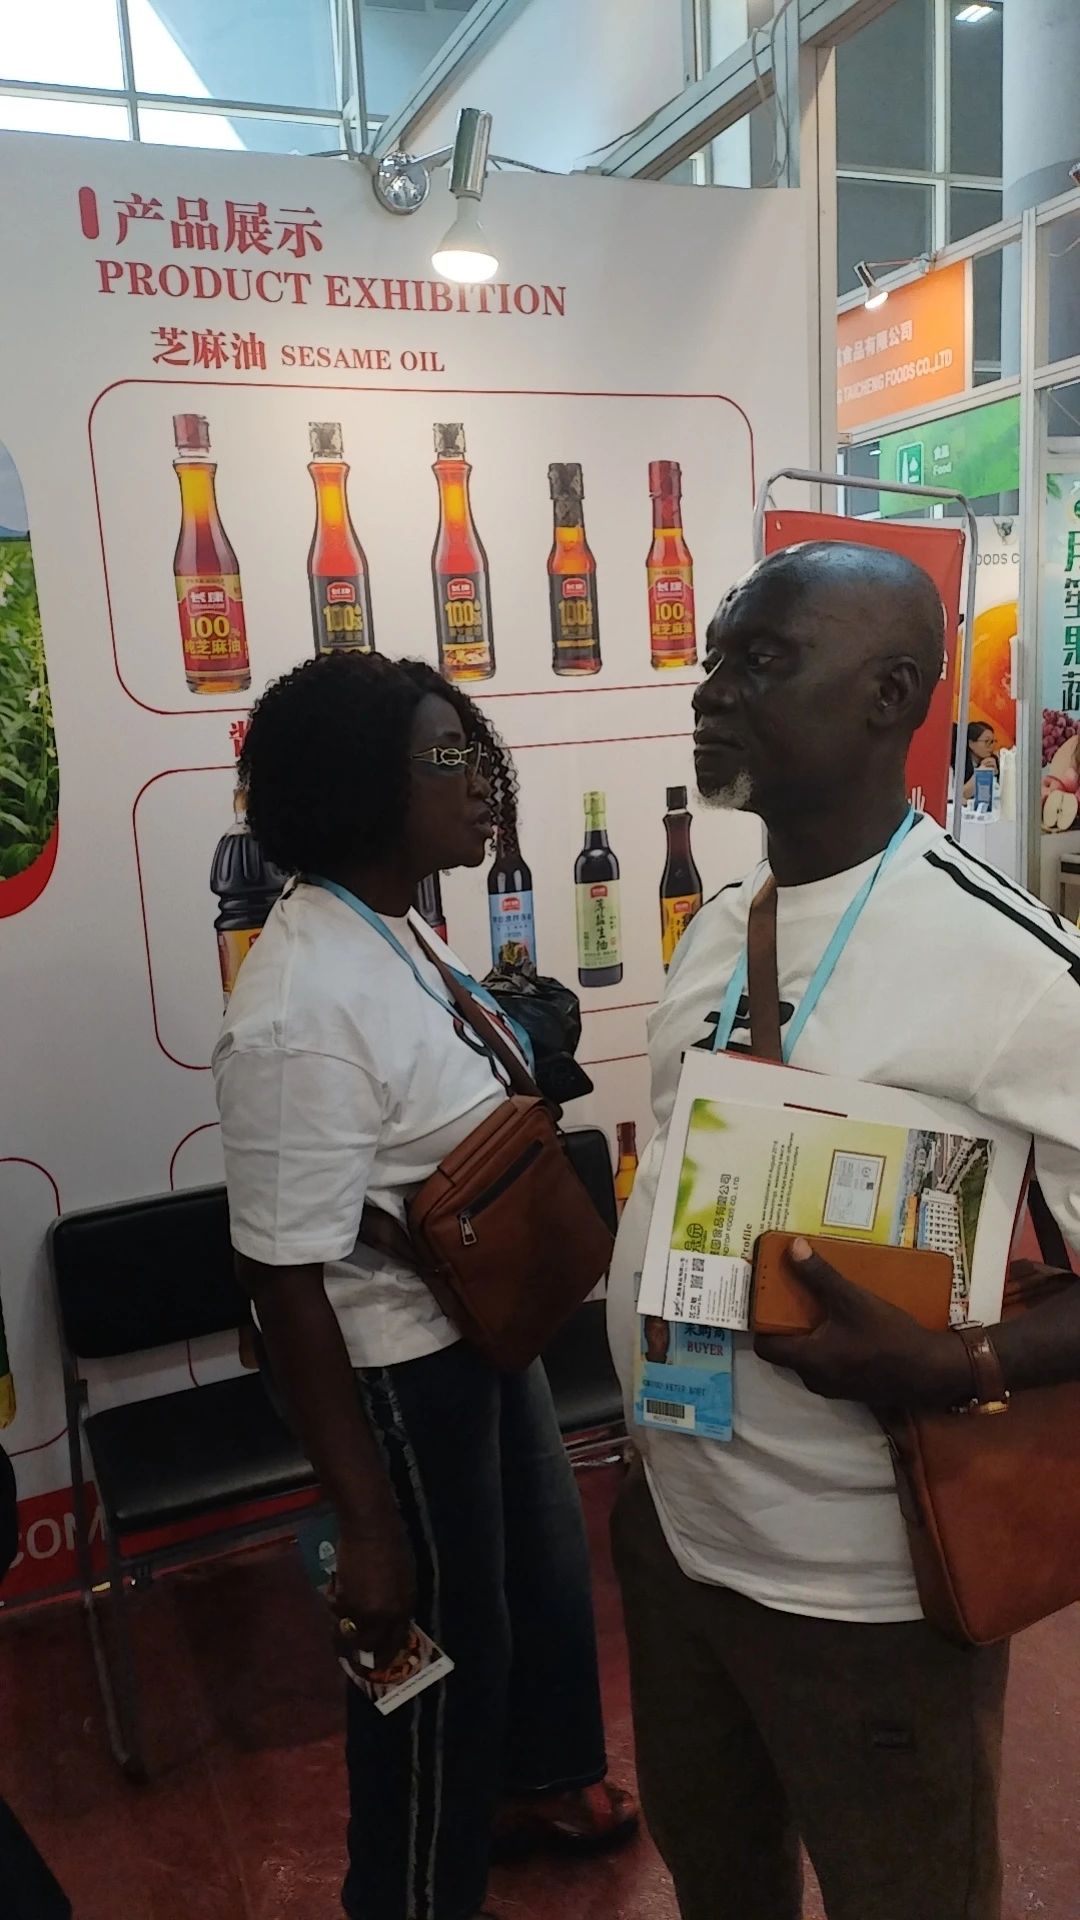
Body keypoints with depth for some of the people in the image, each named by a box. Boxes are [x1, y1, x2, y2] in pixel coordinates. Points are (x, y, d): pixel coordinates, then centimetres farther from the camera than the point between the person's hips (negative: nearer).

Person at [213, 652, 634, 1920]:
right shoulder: (303, 1010, -30)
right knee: (440, 1648, 15)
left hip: (480, 1333, 9)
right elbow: (286, 1283, -26)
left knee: (547, 1574, 29)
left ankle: (538, 1779, 59)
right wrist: (367, 1526, -21)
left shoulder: (394, 927, -1)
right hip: (397, 1372, -9)